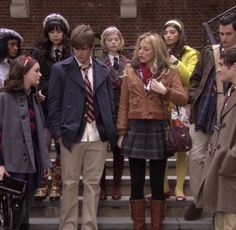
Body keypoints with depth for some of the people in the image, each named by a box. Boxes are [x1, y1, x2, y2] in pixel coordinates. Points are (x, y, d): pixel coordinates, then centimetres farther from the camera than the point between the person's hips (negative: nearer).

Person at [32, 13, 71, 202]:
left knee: (62, 147, 5)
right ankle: (43, 184, 6)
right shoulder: (39, 52, 6)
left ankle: (56, 185, 16)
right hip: (45, 105, 1)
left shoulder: (72, 54, 0)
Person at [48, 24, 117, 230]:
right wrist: (58, 132, -7)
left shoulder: (103, 71, 8)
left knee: (93, 183, 8)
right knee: (70, 184, 6)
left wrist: (111, 131, 5)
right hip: (71, 135, -2)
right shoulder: (60, 69, -1)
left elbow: (110, 103, 12)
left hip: (98, 137, 2)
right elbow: (54, 103, -1)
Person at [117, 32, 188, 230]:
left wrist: (165, 91, -20)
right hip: (135, 129, 1)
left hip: (159, 130, -1)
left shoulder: (169, 72, 2)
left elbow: (184, 99, -4)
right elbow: (123, 104, 6)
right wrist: (121, 132, 1)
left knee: (157, 183, 6)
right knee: (136, 183, 7)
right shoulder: (130, 71, 6)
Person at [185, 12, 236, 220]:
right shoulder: (209, 52, 7)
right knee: (196, 156, 5)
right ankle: (198, 199, 21)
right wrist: (194, 101, 1)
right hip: (203, 114, 3)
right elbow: (195, 79, 12)